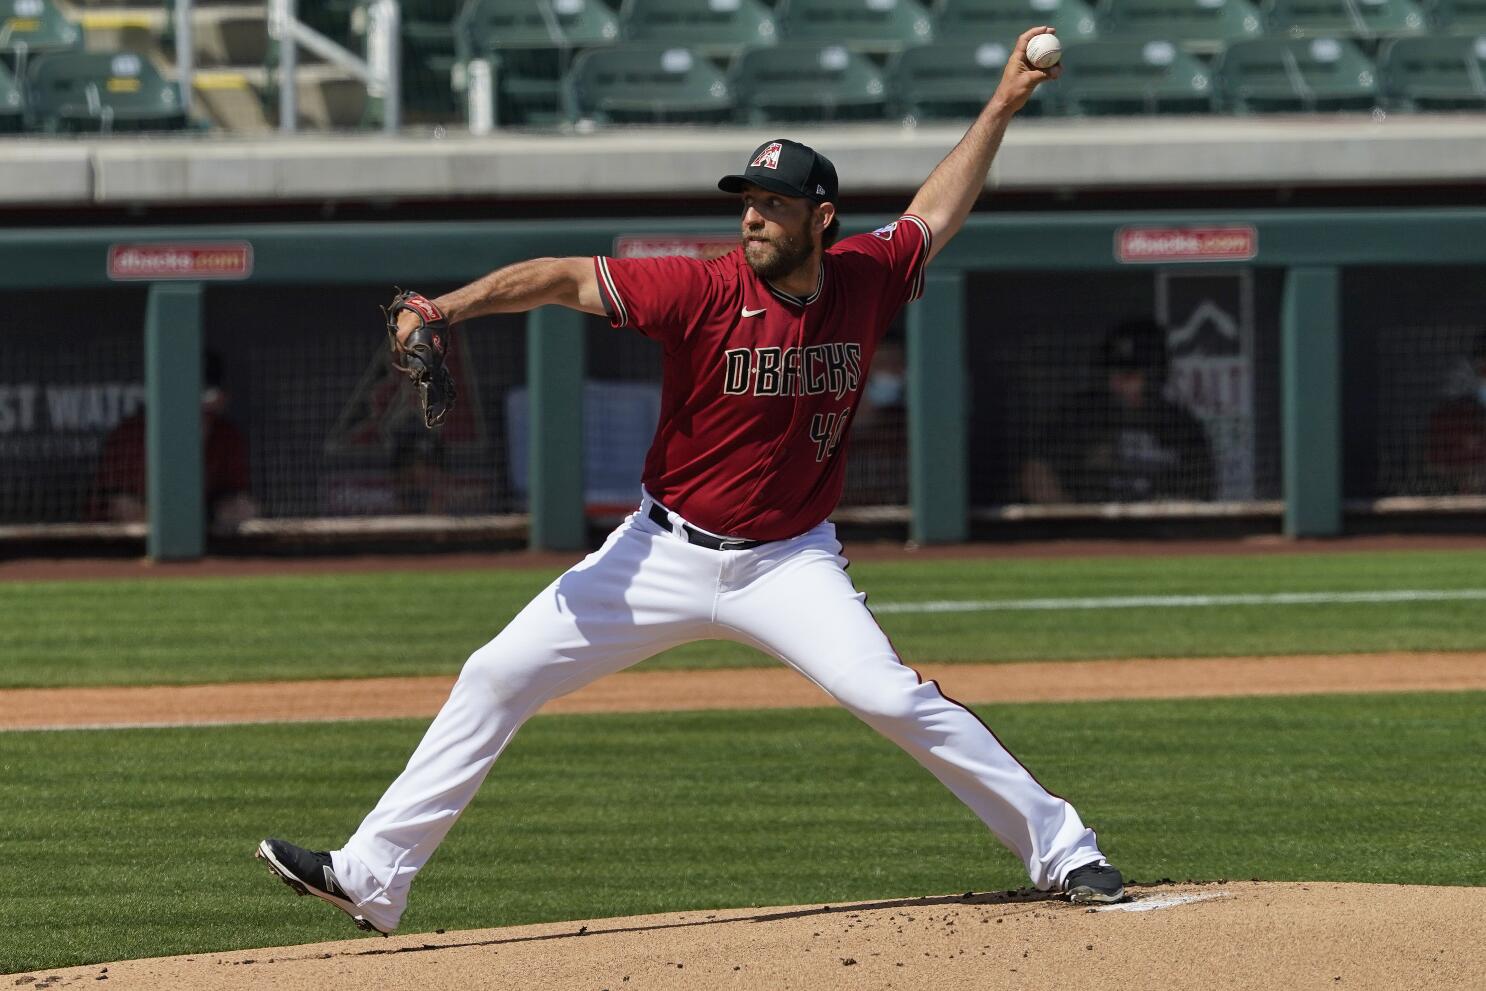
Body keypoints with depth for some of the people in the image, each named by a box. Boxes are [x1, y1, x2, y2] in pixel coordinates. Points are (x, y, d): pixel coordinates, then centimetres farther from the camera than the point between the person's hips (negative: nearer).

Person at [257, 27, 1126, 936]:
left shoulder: (864, 280, -5)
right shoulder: (705, 292, -15)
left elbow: (936, 215, 14)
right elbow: (566, 277, -21)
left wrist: (1005, 104, 13)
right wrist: (446, 308, -34)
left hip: (790, 563, 0)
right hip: (666, 552, 0)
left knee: (891, 696, -21)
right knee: (497, 677, -4)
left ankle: (1062, 850, -7)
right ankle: (372, 877, 2)